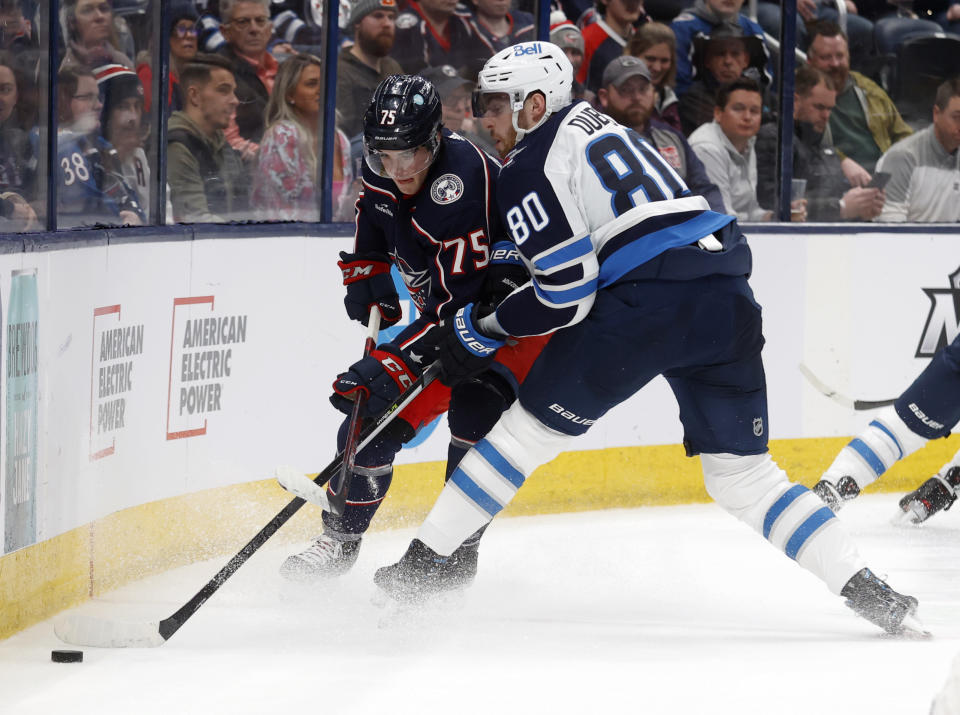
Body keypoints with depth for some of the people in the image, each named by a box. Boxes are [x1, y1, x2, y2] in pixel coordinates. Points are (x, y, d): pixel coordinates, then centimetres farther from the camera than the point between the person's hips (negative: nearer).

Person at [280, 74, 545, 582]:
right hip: (441, 314, 8)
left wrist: (392, 365, -40)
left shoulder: (462, 184, -36)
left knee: (475, 407, -29)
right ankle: (340, 539, 20)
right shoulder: (382, 171, -11)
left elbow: (458, 306, -37)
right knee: (375, 412, 1)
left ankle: (455, 547, -18)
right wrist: (366, 275, 3)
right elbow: (373, 219, 17)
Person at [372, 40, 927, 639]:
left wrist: (482, 330, 8)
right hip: (729, 294, 7)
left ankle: (427, 561, 11)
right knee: (742, 472, 11)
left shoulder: (531, 169, 2)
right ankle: (865, 589, -1)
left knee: (532, 427, 8)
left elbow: (568, 296, -3)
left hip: (646, 303, -7)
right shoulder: (599, 126, 27)